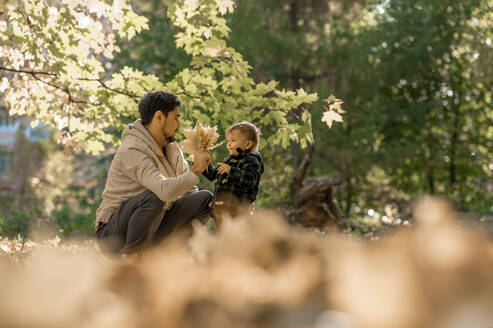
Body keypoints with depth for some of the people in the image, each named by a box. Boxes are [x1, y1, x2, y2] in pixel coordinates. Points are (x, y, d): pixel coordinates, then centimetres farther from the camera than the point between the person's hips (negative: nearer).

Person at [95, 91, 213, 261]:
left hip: (150, 227, 8)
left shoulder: (171, 147, 8)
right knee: (153, 197, -37)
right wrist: (195, 172, -22)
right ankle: (129, 257, -20)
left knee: (205, 197, 1)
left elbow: (188, 190, 12)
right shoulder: (133, 151, -21)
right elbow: (164, 190, -35)